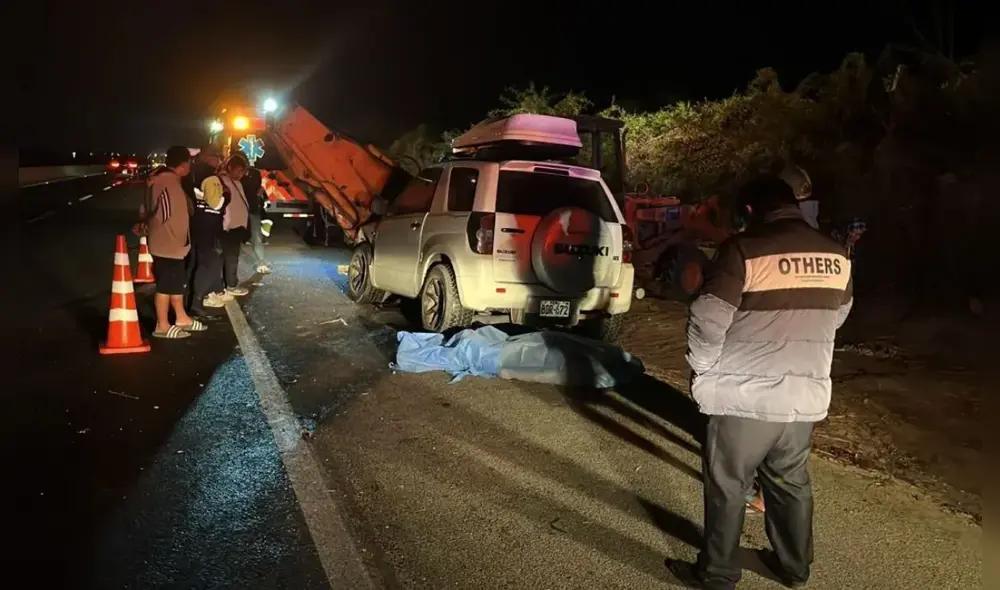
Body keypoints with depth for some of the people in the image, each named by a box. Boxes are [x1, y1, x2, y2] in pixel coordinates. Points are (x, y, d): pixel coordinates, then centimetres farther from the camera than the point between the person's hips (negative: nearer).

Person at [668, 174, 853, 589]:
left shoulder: (745, 249, -16)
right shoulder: (835, 256, 4)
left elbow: (708, 320, -18)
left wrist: (701, 370, -3)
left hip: (746, 396, -6)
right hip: (807, 396, 6)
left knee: (728, 487, 9)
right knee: (791, 482, 22)